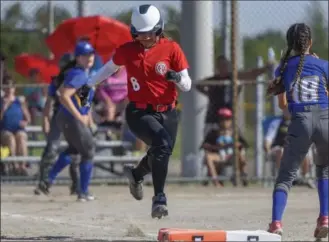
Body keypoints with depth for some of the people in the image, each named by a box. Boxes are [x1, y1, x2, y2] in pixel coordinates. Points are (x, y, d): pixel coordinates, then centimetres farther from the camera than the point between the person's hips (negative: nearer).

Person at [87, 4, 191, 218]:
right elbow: (110, 67, 21)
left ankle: (136, 174, 50)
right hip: (139, 113, -2)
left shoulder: (171, 49, -4)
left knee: (161, 156, 13)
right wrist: (90, 85, 23)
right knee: (162, 144, -29)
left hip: (167, 113, 2)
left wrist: (177, 77, -26)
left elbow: (187, 86, -5)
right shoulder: (127, 51, -1)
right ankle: (159, 198, -23)